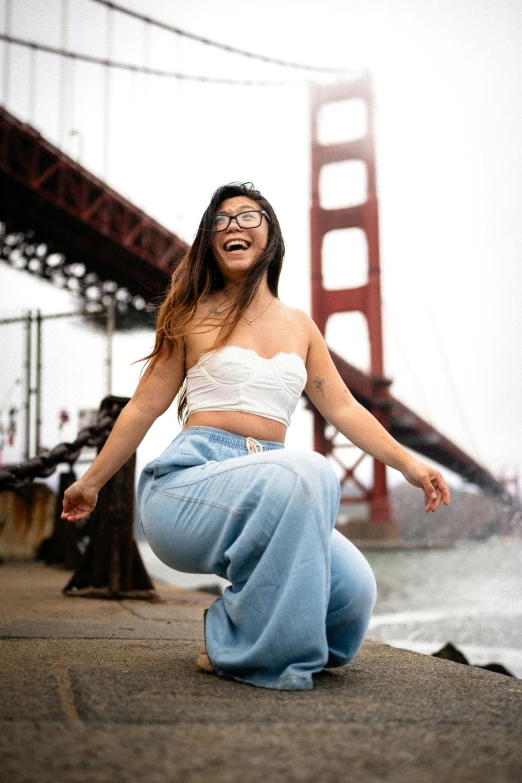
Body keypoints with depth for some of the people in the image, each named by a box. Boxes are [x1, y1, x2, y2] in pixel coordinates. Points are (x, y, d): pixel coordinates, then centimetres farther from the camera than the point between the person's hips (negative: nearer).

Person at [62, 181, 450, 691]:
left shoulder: (298, 326, 17)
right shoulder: (196, 316, 8)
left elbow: (343, 408, 18)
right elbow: (145, 406, 12)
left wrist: (408, 464, 9)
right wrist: (90, 482, 14)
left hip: (268, 490, 4)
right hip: (188, 484, -4)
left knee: (352, 584, -24)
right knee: (306, 473, -36)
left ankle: (235, 627, 9)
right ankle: (250, 653, -20)